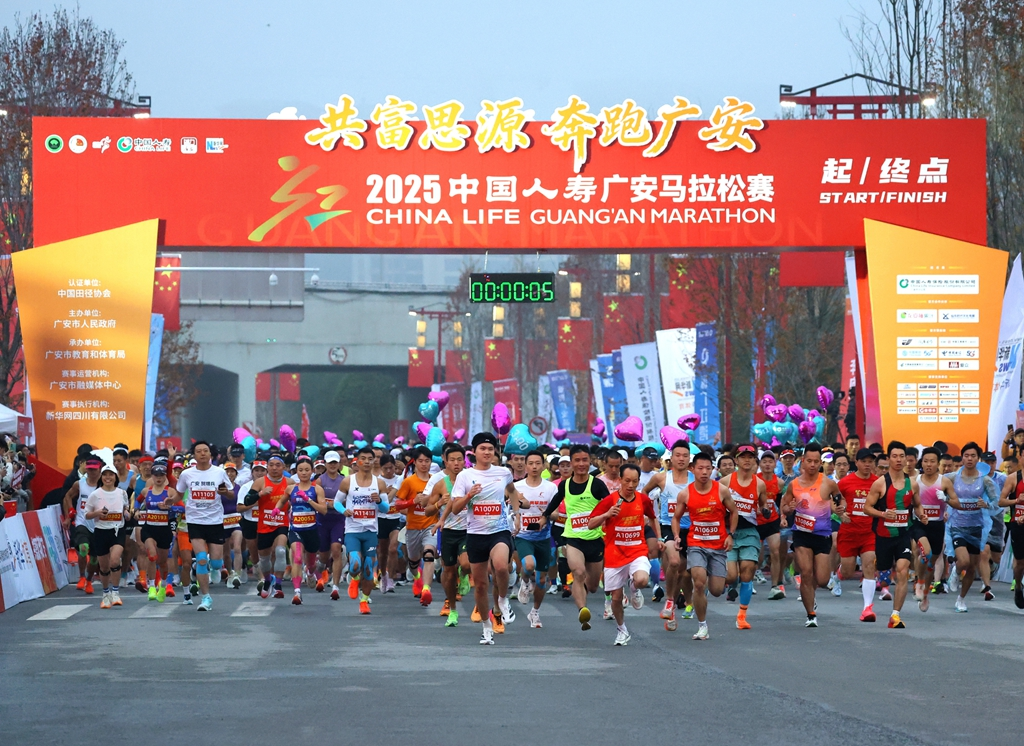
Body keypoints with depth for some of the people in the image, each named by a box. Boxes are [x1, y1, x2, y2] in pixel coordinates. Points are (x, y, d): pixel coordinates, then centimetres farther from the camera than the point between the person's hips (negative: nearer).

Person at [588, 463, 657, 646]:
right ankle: (621, 629, 29)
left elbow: (652, 518, 21)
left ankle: (634, 588, 8)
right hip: (615, 554, -1)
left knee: (642, 580, -30)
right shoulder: (610, 501, -8)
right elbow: (590, 524, -7)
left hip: (637, 551, 1)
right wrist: (606, 515, -23)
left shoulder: (644, 500, 0)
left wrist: (658, 538, 16)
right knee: (616, 597, 3)